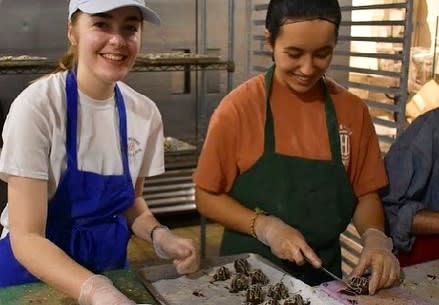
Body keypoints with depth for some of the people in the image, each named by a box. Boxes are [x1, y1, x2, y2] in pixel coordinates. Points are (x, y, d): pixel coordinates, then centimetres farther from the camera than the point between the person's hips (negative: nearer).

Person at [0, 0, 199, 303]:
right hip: (37, 269, -3)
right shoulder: (37, 106, -22)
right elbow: (26, 237, -22)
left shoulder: (144, 113, -9)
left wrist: (159, 235, -13)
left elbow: (131, 200, 6)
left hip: (109, 267, 4)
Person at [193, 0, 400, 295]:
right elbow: (207, 197, -8)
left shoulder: (352, 110, -4)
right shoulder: (239, 108, -14)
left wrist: (375, 239, -15)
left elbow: (365, 193, 3)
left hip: (323, 271, 3)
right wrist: (264, 227, -20)